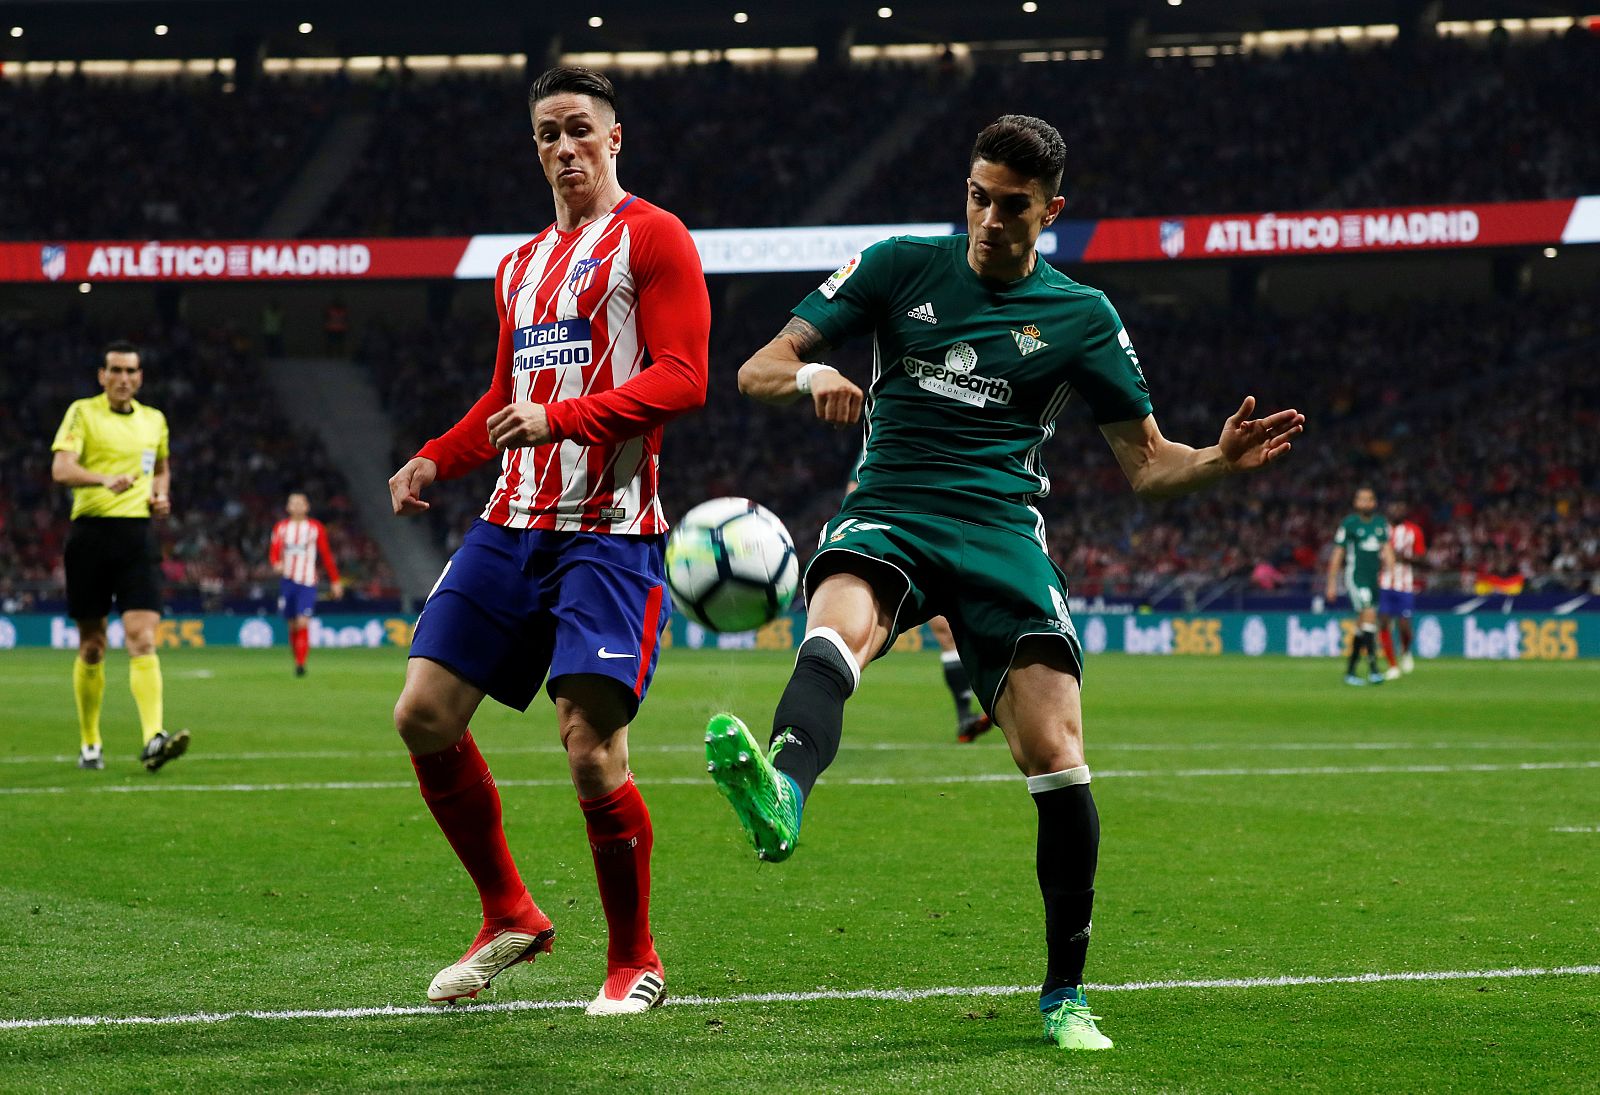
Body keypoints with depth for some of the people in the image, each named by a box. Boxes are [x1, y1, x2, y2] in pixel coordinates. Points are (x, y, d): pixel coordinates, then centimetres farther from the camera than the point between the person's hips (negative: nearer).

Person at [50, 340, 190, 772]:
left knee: (142, 639, -13)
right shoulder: (82, 413, 0)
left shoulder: (154, 420, 13)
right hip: (91, 533, -2)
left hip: (137, 533, 2)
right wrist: (105, 479, -33)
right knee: (92, 647, 5)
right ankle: (89, 743, 20)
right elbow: (61, 468, -15)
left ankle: (153, 739, -25)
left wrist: (161, 494, 9)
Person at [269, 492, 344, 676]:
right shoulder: (281, 528, 9)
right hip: (287, 581, 3)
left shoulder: (316, 528, 5)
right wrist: (277, 563, -22)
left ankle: (301, 664, -18)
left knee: (302, 623, -16)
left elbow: (326, 555, 9)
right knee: (292, 625, 6)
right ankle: (296, 660, 19)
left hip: (307, 583, -3)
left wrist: (335, 581, 9)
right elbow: (274, 552, 2)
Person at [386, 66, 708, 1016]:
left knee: (593, 748, -14)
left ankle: (635, 963, 4)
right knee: (425, 715, -1)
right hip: (515, 522, 8)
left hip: (609, 529, -7)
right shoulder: (521, 267, 22)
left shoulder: (651, 238, -2)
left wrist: (558, 418, -22)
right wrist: (434, 462, 12)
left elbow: (683, 378, -12)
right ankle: (510, 918, 15)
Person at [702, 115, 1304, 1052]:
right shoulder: (901, 267, 10)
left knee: (1058, 762, -13)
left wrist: (1222, 460, -10)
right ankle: (780, 798, -70)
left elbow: (1148, 465, 12)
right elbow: (758, 370, 7)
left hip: (1001, 532, 1)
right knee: (836, 628, -37)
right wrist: (810, 375, -18)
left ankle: (1066, 993, 5)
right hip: (887, 517, -1)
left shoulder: (1079, 315, 10)